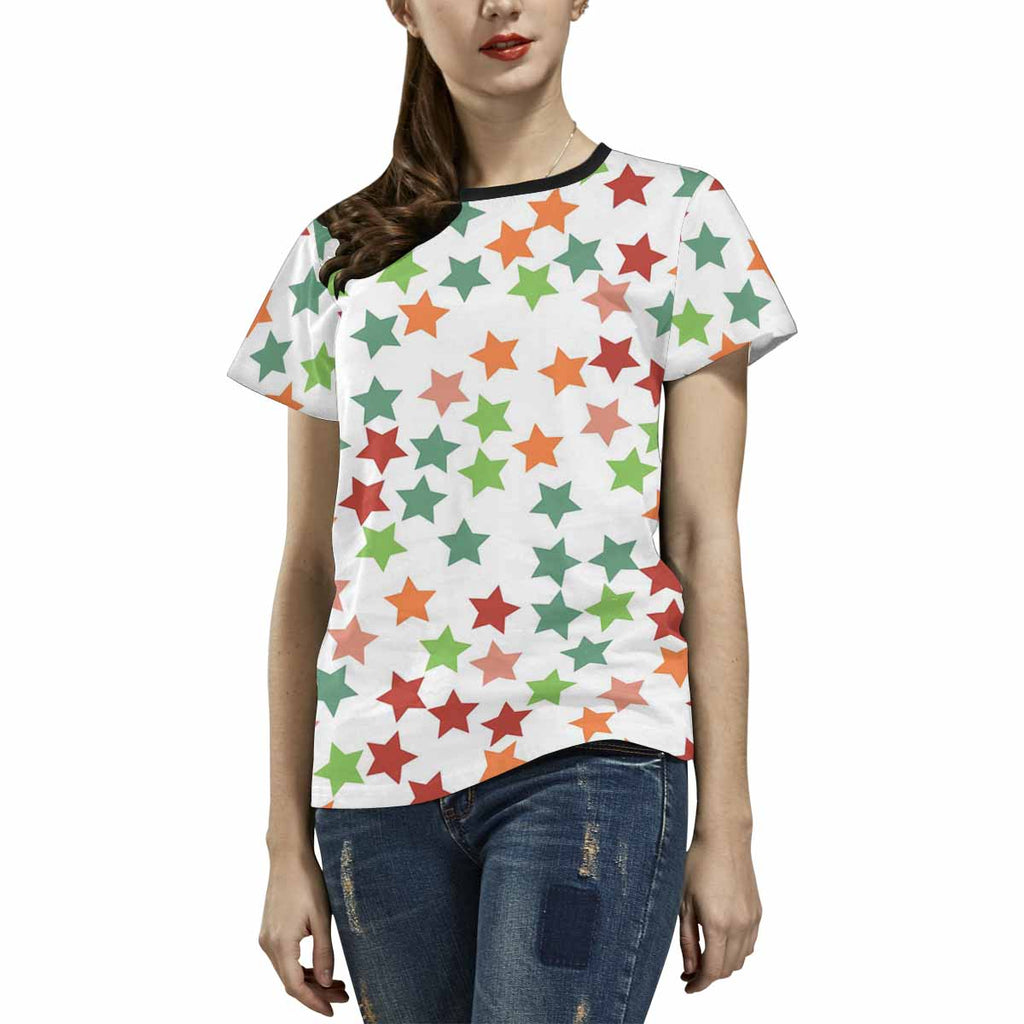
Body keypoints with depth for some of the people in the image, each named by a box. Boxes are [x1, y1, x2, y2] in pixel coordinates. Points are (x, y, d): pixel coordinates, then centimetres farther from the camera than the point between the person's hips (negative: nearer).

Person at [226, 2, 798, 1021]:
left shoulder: (675, 219, 4)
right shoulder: (338, 256, 11)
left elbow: (704, 538, 1)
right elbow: (309, 567, 11)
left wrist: (726, 824, -2)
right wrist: (289, 847, 10)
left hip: (591, 756, -3)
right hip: (377, 782, 3)